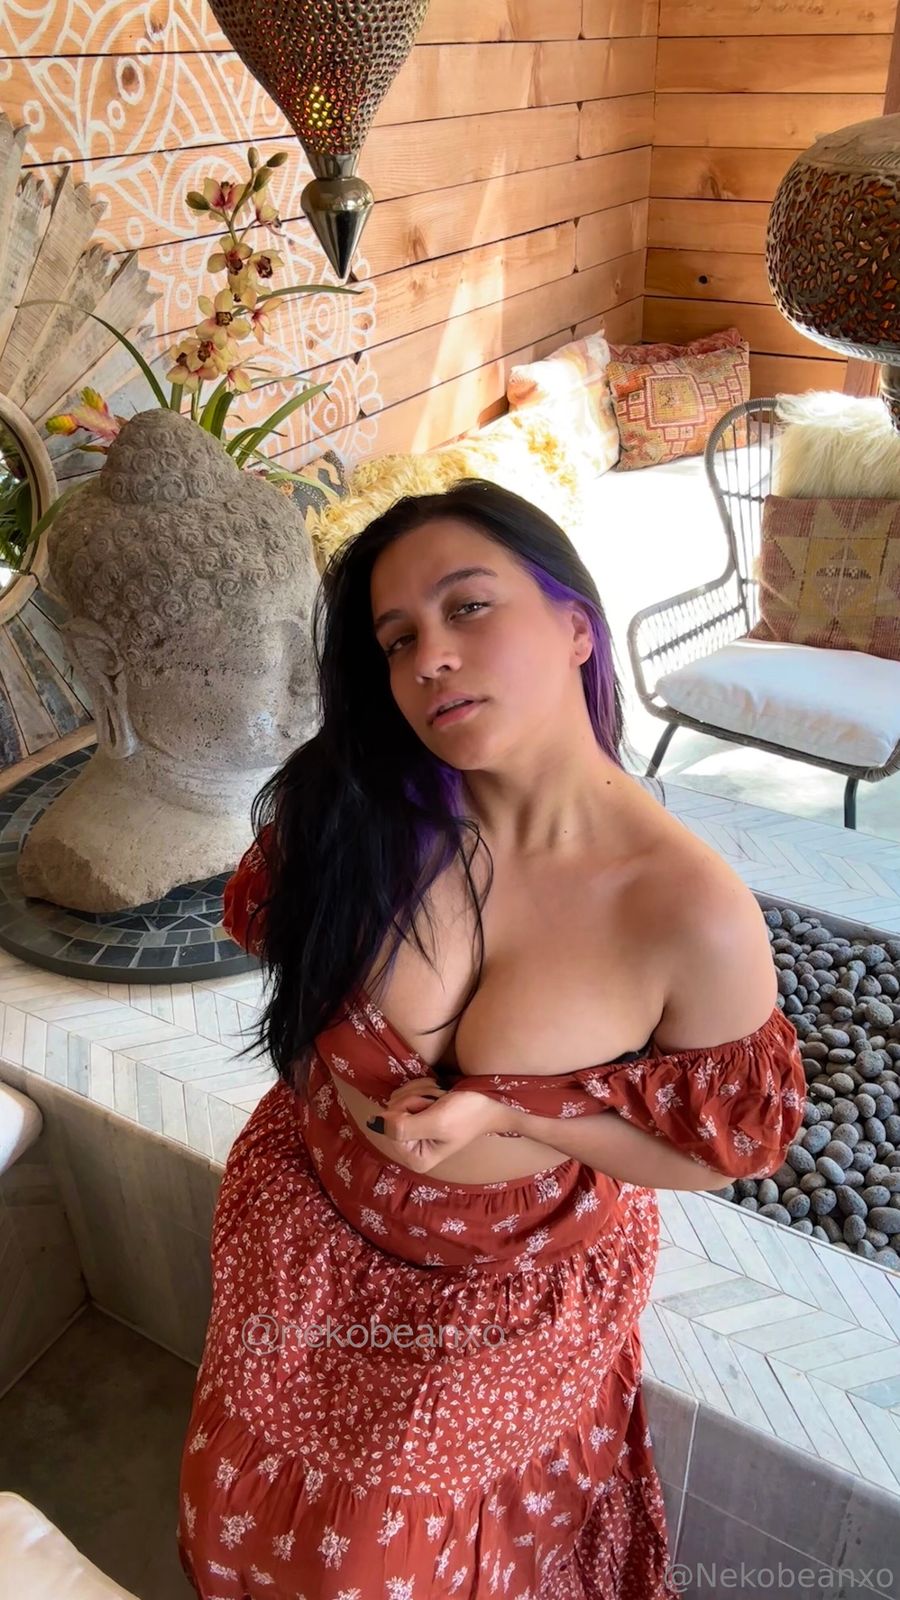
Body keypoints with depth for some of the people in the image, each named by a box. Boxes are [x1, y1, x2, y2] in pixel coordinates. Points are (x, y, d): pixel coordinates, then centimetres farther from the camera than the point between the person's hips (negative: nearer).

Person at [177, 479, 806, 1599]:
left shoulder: (694, 917, -30)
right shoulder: (353, 809, -23)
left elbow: (721, 1148, -15)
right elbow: (274, 921, -2)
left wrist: (503, 1110, -26)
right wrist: (359, 1087, -15)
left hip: (514, 1288, -2)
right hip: (313, 1227, 3)